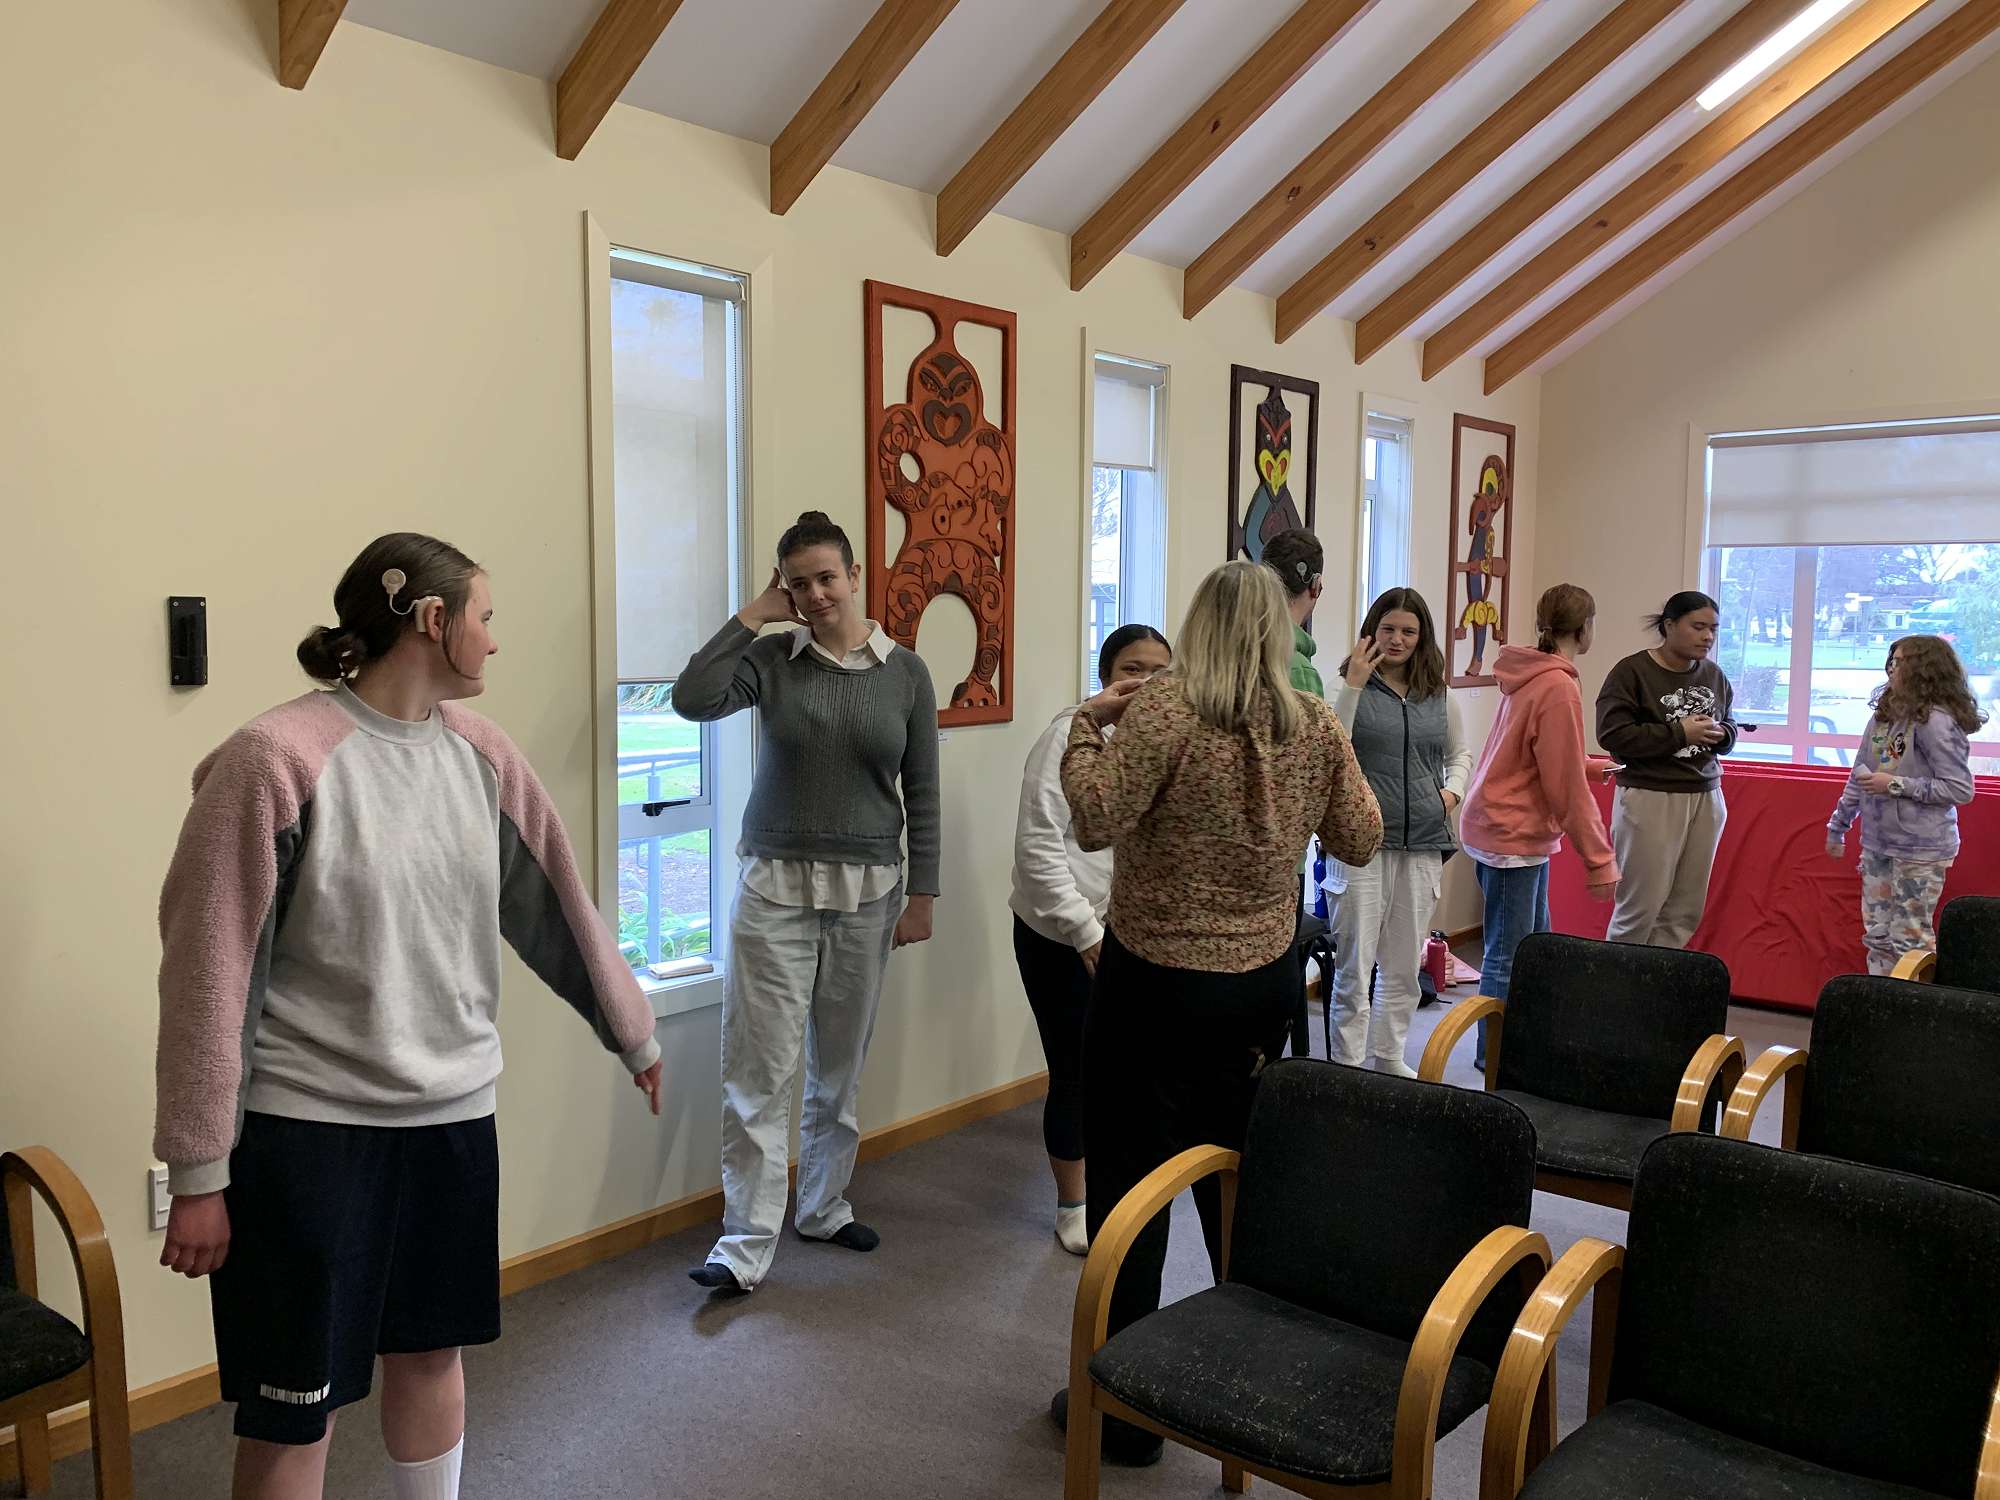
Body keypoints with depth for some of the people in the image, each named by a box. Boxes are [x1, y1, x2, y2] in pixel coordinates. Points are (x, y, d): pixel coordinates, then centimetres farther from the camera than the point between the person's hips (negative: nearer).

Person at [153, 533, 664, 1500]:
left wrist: (632, 1032, 21)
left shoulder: (480, 752, 3)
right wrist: (198, 1172, -9)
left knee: (432, 1350, 20)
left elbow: (554, 904, 13)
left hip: (453, 1111, 6)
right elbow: (207, 970, -13)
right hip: (310, 1127, -6)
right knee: (294, 1404, 5)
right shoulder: (277, 758, -16)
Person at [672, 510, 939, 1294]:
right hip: (775, 887, -2)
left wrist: (922, 894, 1)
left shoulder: (905, 672, 1)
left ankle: (824, 1207, 32)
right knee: (759, 1069, -3)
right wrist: (751, 616, -13)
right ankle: (747, 1242, 5)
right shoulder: (771, 659, -2)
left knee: (840, 1066, 14)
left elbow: (921, 793, 4)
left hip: (866, 893, 2)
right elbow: (693, 700, -20)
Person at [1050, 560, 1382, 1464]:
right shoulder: (1316, 725, 1)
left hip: (1157, 984, -6)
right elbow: (1362, 842, 10)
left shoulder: (1164, 710, -15)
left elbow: (1095, 822, -21)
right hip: (1265, 983, 6)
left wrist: (1087, 725, -8)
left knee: (1129, 1184, 4)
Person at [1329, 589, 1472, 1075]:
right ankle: (1348, 1064, 9)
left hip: (1422, 844, 5)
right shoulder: (1354, 689, -4)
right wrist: (1353, 685, -21)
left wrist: (1453, 789, 5)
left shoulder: (1438, 696, 10)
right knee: (1354, 964, -2)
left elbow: (1460, 753, 24)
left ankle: (1388, 1058, 28)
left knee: (1404, 965, 15)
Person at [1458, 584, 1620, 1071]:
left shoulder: (1531, 677, 10)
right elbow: (1567, 789, -18)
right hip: (1512, 835, -10)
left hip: (1514, 831, 10)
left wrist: (1596, 767, 35)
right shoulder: (1559, 688, -18)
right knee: (1508, 957, -1)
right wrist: (1600, 861, -14)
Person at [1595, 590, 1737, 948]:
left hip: (1706, 799, 6)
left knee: (1685, 912, 5)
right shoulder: (1632, 671, -8)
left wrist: (1720, 733, -2)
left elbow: (1729, 727, 22)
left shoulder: (1713, 674, 11)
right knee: (1640, 909, -4)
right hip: (1651, 799, -6)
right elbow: (1612, 734, -16)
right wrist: (1680, 733, -16)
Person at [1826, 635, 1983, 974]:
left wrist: (1895, 785, -18)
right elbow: (1858, 778, 16)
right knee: (1878, 936, 11)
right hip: (1877, 842, 7)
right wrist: (1838, 827, 20)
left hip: (1920, 848, -7)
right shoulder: (1883, 717, 8)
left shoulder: (1935, 721, -15)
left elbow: (1961, 790, -16)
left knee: (1909, 939, -2)